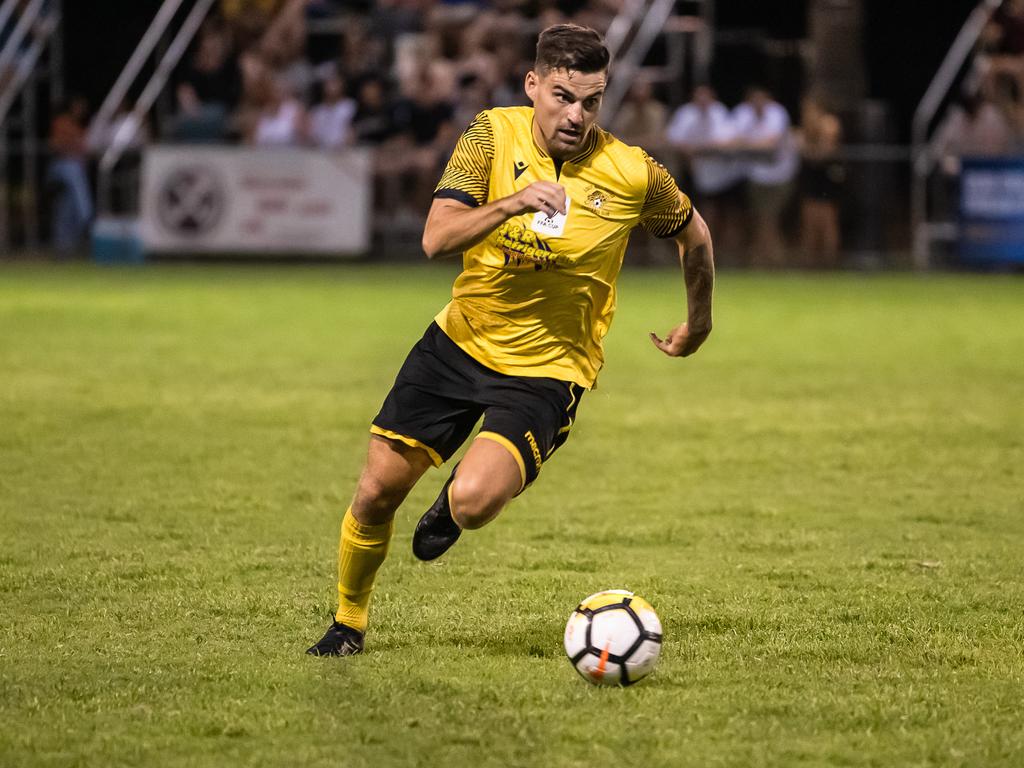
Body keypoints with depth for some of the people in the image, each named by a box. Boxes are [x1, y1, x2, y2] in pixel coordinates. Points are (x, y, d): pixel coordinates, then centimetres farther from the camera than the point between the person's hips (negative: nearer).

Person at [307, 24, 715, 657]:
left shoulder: (632, 175, -14)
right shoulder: (495, 135, -11)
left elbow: (694, 235, 7)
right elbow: (437, 239, -21)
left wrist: (697, 326, 19)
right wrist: (511, 205, -38)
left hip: (547, 370, -2)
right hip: (460, 340, 2)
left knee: (474, 502, -26)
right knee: (377, 491, 2)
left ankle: (453, 506, 14)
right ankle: (348, 623, 28)